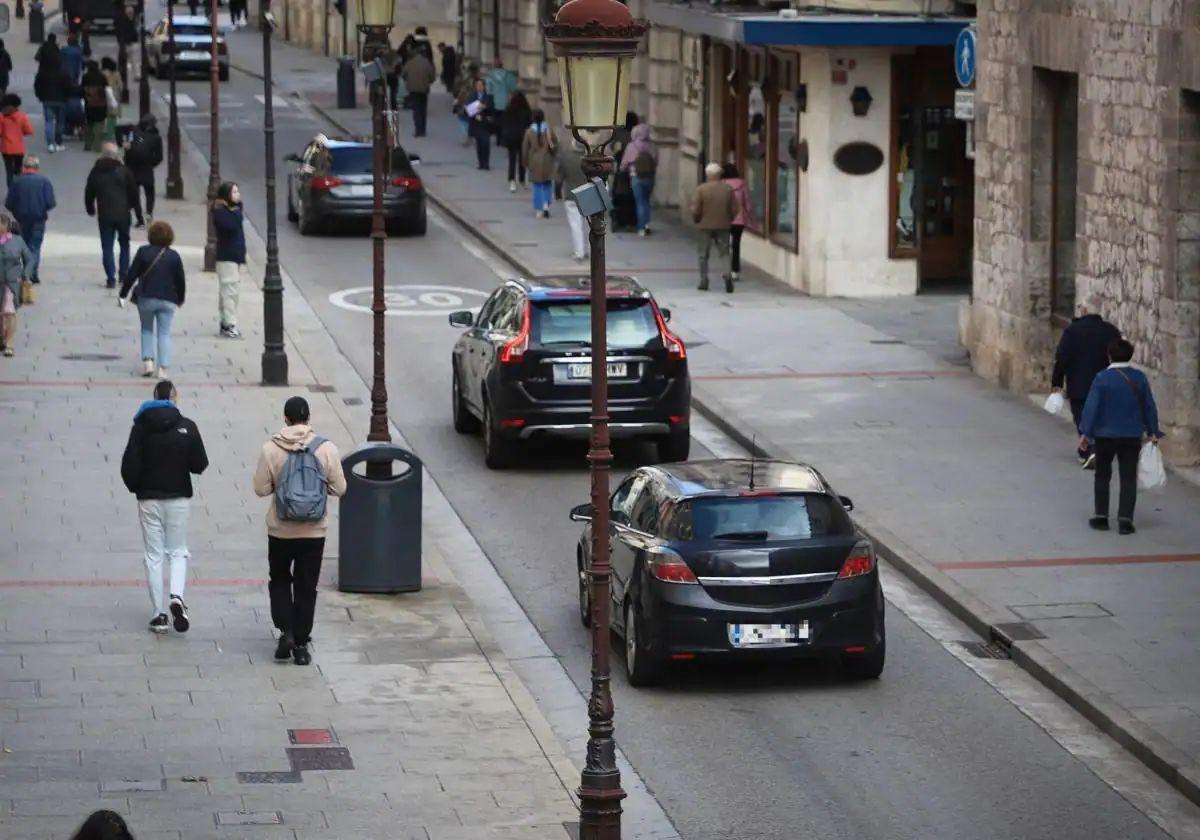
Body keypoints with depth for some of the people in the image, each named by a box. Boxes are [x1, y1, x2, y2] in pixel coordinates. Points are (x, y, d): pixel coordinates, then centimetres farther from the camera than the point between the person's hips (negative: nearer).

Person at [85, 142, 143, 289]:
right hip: (123, 215, 0)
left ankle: (111, 278, -4)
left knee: (107, 247, 4)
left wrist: (90, 210, 29)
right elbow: (134, 194, 0)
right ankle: (124, 274, 14)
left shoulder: (96, 172, 2)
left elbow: (89, 194, 10)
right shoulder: (123, 171, -2)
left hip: (104, 216, 0)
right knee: (124, 244, 17)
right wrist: (139, 216, 5)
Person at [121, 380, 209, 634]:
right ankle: (176, 596, -14)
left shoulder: (141, 427, -6)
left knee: (154, 556, 7)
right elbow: (200, 465, -6)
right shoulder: (187, 427, -7)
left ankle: (159, 613, 4)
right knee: (178, 552, 12)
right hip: (178, 498, 0)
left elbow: (129, 466, -8)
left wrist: (135, 488, 11)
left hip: (149, 499, 0)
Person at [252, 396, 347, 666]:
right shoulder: (326, 448, -8)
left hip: (280, 531, 0)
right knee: (306, 587, 10)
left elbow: (261, 488, -7)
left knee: (279, 579, 20)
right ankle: (301, 644, 12)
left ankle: (286, 631, 4)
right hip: (314, 532, 0)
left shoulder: (271, 449, -11)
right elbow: (339, 488, -2)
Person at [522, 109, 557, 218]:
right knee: (548, 185, 11)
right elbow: (555, 145, -2)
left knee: (537, 186, 7)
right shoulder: (549, 130, -7)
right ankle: (546, 204, -8)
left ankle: (538, 209, 5)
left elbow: (525, 149, -1)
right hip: (547, 161, 0)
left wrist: (525, 163, 10)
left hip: (534, 162, 0)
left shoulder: (529, 132, -7)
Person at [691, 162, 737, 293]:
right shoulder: (728, 189, -3)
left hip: (705, 226, -2)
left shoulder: (701, 189, -10)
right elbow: (734, 210, -2)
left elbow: (696, 210, -9)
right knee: (724, 253, 8)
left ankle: (704, 281, 9)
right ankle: (727, 275, -14)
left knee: (703, 255, 10)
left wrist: (697, 221, 10)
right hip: (723, 226, 2)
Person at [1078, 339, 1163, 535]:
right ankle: (1125, 519, -3)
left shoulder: (1102, 378, -10)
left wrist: (1085, 432, -6)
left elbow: (1091, 406, -11)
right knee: (1128, 478, 5)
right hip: (1132, 436, 1)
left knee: (1102, 476, 13)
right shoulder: (1139, 378, -2)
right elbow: (1149, 407, 4)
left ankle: (1101, 517, 15)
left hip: (1105, 435, -1)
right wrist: (1152, 432, 14)